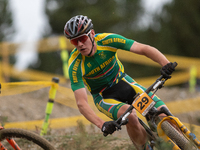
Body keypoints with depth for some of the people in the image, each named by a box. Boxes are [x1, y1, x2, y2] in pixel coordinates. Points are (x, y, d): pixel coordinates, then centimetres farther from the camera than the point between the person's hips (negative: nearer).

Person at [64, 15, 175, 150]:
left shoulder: (107, 40, -24)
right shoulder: (75, 66, -27)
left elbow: (144, 49, -28)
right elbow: (81, 103, -30)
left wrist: (166, 64, -46)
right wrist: (102, 124, -47)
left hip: (122, 82, 2)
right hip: (103, 97, -2)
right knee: (129, 115, -33)